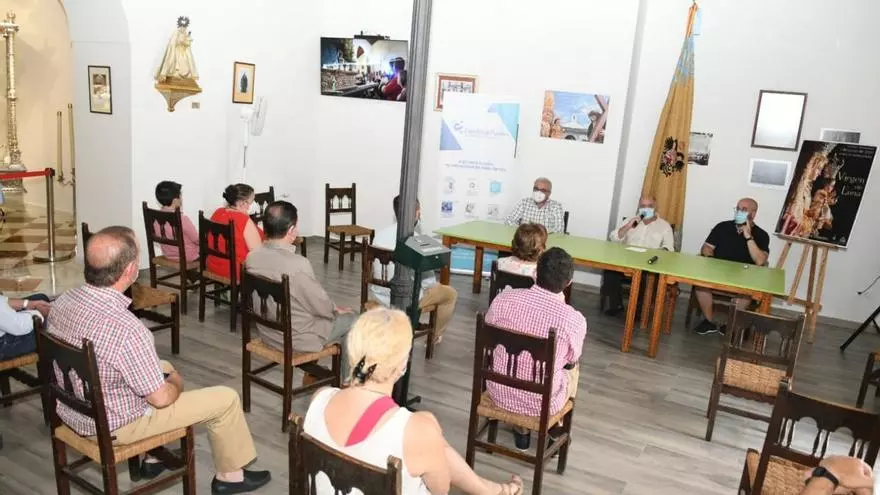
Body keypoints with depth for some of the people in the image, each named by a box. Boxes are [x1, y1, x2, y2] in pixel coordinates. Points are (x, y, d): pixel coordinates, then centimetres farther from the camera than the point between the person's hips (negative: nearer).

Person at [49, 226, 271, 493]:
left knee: (164, 366, 30)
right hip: (114, 425, -8)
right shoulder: (126, 328, -35)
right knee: (226, 398, 2)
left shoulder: (63, 300, -10)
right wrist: (176, 382, 0)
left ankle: (153, 459, 38)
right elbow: (161, 398, -24)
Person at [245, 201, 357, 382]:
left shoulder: (252, 257, -9)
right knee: (349, 319, 15)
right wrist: (336, 309, 5)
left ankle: (311, 374, 39)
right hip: (295, 339, -7)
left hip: (267, 333, 7)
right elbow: (320, 305, -18)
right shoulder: (298, 264, -31)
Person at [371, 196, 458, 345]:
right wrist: (435, 284, 10)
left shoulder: (380, 234, -3)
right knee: (451, 293, 17)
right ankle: (435, 336, 36)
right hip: (405, 299, -7)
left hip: (379, 294, 7)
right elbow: (427, 276, -12)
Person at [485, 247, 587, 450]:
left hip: (499, 394, 2)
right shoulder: (574, 320, -21)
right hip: (542, 404, -2)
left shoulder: (504, 298, -14)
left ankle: (521, 431, 41)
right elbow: (570, 362, 0)